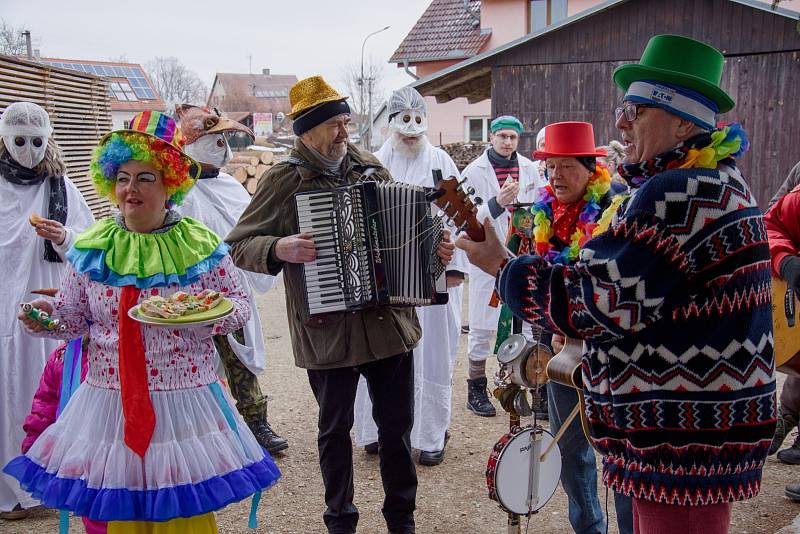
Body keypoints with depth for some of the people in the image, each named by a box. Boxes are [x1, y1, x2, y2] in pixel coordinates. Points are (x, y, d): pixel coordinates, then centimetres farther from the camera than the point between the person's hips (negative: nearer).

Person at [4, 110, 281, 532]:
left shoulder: (201, 246, -3)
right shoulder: (91, 248, 2)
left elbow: (238, 302, 3)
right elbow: (73, 318, 7)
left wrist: (214, 315, -17)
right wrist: (43, 316, -13)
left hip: (185, 401, -1)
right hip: (109, 401, 2)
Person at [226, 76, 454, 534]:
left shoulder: (372, 169, 6)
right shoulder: (283, 182, -5)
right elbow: (239, 246, -4)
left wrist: (435, 248, 1)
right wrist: (279, 248, -22)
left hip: (390, 322, 3)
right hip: (328, 333, -3)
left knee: (397, 425, 14)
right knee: (335, 429, 14)